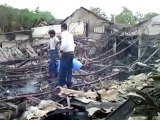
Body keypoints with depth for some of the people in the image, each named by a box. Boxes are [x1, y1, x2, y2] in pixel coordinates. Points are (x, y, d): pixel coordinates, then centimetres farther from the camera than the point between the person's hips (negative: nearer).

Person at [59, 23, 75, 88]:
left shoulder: (63, 34, -8)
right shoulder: (70, 34, 17)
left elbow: (64, 43, -23)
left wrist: (61, 51, -19)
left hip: (66, 53, -8)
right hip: (71, 52, 8)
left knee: (63, 69, 1)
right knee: (69, 69, 12)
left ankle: (61, 83, 7)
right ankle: (69, 83, 16)